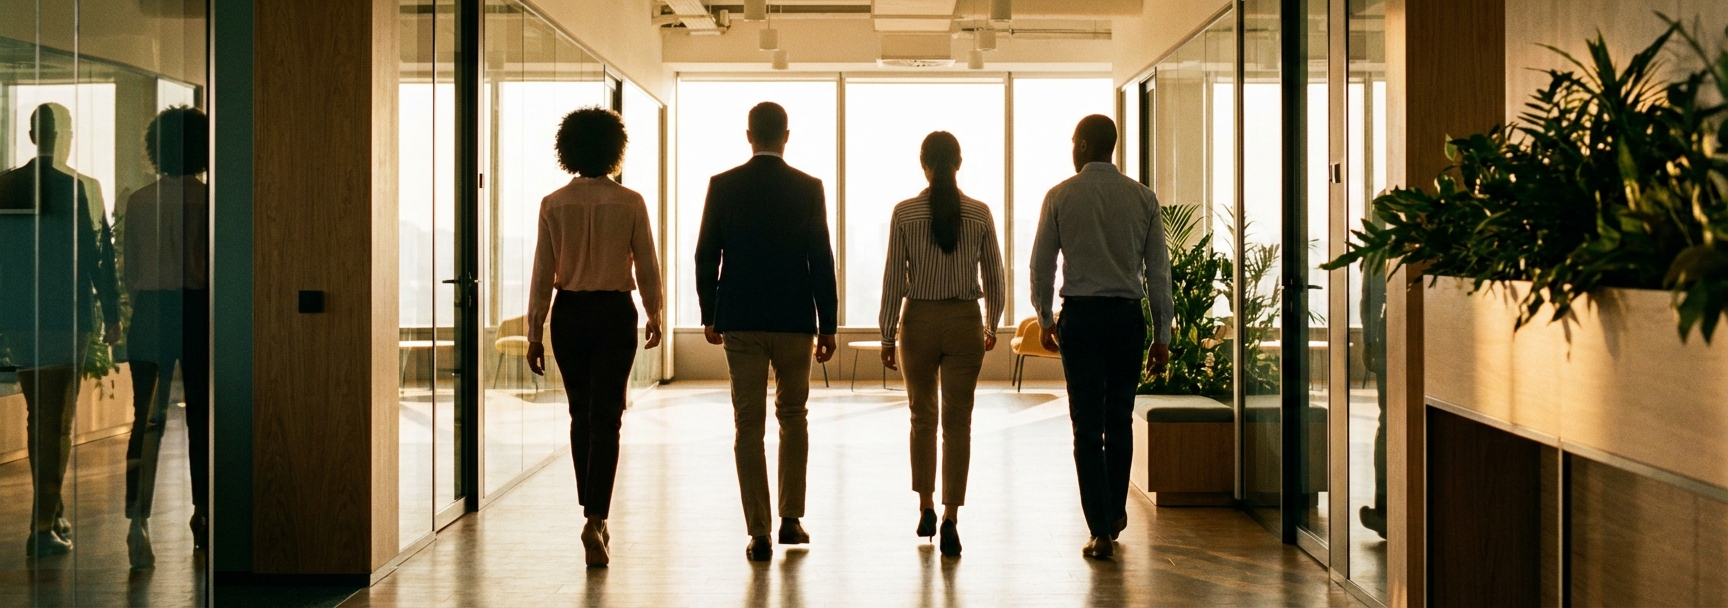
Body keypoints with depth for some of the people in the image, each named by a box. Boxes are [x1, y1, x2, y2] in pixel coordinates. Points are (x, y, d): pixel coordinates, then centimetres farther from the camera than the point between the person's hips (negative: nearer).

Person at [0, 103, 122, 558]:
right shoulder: (81, 190, -11)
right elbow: (100, 256, -8)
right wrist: (111, 316, 0)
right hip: (67, 318, -4)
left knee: (38, 418, 18)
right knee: (58, 422, 1)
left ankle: (51, 513, 28)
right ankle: (43, 528, -2)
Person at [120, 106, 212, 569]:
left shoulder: (137, 202, 6)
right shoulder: (205, 199, -9)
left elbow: (129, 270, 10)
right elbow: (202, 269, -14)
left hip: (148, 311, 4)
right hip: (194, 310, -3)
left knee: (146, 418, 1)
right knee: (201, 418, 9)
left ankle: (138, 514, -17)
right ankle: (202, 517, 19)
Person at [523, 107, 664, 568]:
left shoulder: (554, 204, -3)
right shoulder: (630, 203, -6)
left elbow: (543, 273, -2)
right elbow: (647, 266, -1)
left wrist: (534, 333, 4)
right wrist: (654, 316, 15)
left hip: (569, 313, 2)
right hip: (615, 312, -2)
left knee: (581, 414, 16)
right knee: (606, 417, -1)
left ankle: (592, 513, 24)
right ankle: (596, 518, -15)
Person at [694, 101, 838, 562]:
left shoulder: (723, 186, -1)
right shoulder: (808, 188, -4)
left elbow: (706, 256, 2)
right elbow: (821, 261, -4)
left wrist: (709, 315, 13)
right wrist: (828, 325, 1)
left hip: (740, 320, 0)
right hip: (794, 319, 0)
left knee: (748, 424, 3)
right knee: (793, 416, 17)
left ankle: (759, 533, 1)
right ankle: (791, 519, 16)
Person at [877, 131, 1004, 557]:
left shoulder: (904, 213, -7)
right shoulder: (980, 214, -3)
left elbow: (894, 280, -6)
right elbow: (993, 278, 3)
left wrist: (888, 336, 3)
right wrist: (992, 325, 19)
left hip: (920, 321, 0)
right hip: (964, 321, 0)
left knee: (923, 417, 19)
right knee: (957, 423, 2)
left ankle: (926, 507, 25)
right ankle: (950, 520, -5)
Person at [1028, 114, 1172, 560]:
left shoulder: (1061, 196, -2)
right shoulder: (1143, 198, 3)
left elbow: (1042, 264, 2)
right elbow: (1158, 270, 3)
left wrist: (1045, 319, 17)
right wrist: (1162, 334, 9)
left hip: (1079, 315, -2)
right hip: (1128, 314, 2)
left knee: (1088, 427, 0)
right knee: (1120, 421, 17)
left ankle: (1101, 532, -3)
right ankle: (1115, 514, 30)